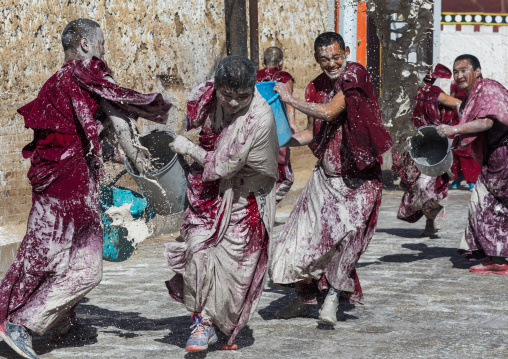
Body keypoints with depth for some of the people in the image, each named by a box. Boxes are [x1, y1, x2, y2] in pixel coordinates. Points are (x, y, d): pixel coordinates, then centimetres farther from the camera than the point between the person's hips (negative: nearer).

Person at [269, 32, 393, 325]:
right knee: (305, 234, 4)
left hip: (358, 178, -7)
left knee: (345, 233, -22)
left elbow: (329, 112, -21)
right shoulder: (317, 87, 10)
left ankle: (333, 295, -10)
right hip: (326, 175, 7)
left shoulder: (354, 75, -11)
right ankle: (305, 297, 19)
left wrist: (290, 99, -10)